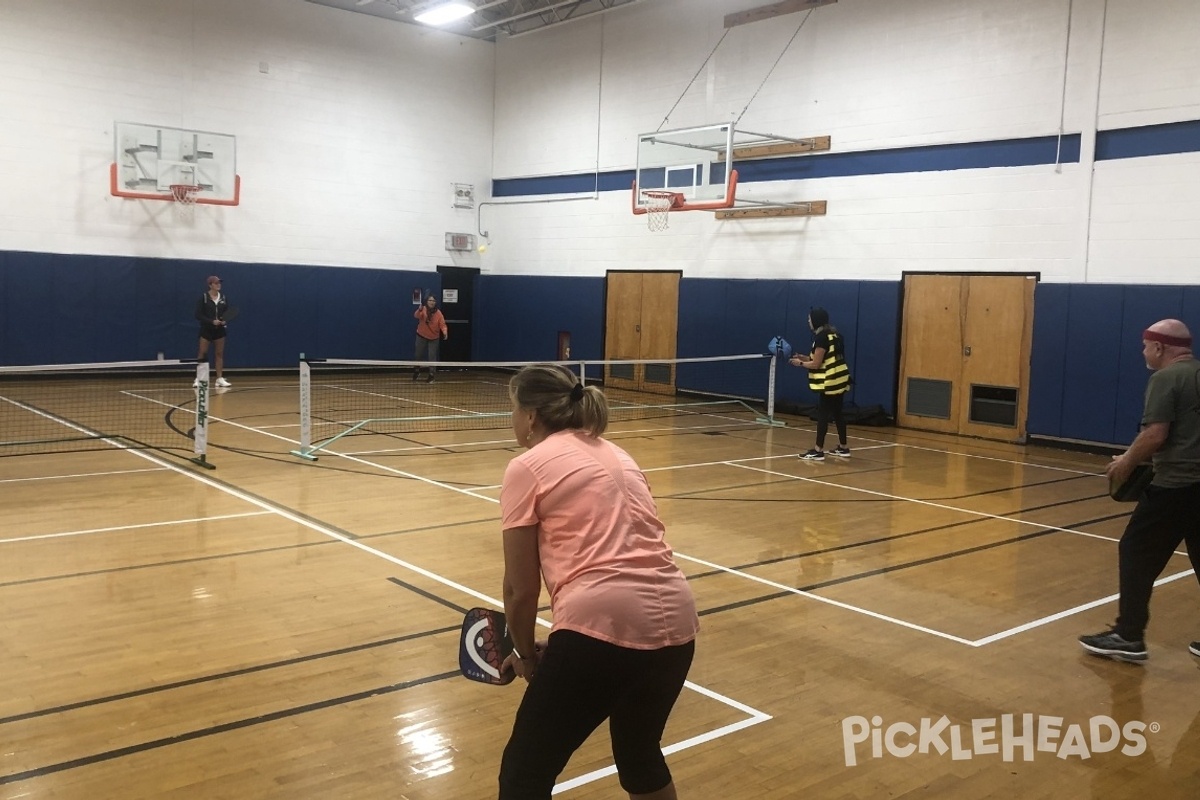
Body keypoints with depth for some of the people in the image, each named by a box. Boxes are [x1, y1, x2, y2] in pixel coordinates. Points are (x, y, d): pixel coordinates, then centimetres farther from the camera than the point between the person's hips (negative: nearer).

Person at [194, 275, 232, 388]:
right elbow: (198, 315, -11)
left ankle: (220, 379, 9)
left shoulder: (224, 298, 5)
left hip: (219, 330, 4)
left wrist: (224, 320, -13)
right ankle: (198, 379, 1)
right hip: (206, 329, -4)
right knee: (202, 354, -3)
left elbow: (227, 313, 9)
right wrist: (212, 321, -21)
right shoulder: (203, 297, -7)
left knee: (219, 354, 6)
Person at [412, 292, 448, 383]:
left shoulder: (438, 313, -14)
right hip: (421, 336, 0)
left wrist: (445, 331, -40)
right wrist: (420, 310, -57)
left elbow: (442, 324, -19)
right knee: (419, 355, 14)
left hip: (434, 338, 0)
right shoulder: (423, 310, -16)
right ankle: (417, 370, 39)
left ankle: (431, 375, 10)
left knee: (432, 357, -2)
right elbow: (416, 315, -35)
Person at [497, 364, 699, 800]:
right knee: (641, 756, 31)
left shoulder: (527, 467, 2)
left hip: (605, 624, -7)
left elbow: (521, 589, 2)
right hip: (676, 624, 7)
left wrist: (526, 653, 20)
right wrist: (559, 647, 27)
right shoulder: (616, 455, 21)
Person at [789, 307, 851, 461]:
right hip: (840, 380, 9)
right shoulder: (833, 334, 14)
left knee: (823, 414, -5)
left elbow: (816, 364, -15)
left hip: (830, 382, -9)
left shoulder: (821, 337, -15)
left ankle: (818, 451, -4)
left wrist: (800, 363, 1)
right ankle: (843, 448, 21)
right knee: (837, 413, 15)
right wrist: (805, 357, 15)